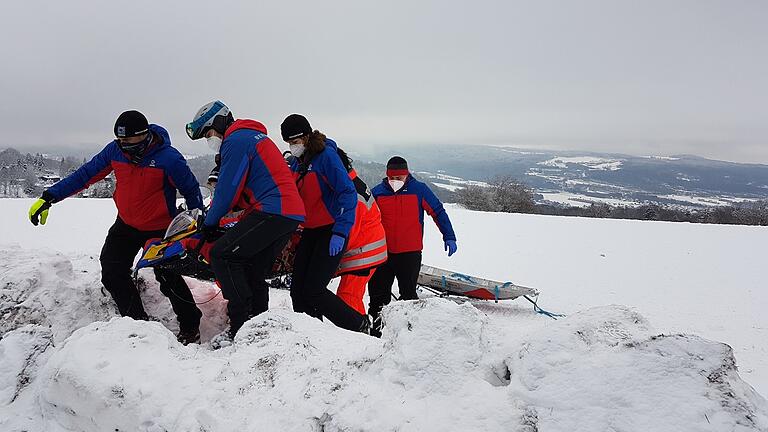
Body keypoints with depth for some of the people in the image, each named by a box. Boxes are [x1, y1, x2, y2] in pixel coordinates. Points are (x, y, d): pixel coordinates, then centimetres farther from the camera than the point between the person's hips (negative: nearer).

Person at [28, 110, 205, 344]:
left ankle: (190, 327, 11)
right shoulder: (115, 150, -8)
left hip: (160, 229, -5)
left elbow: (191, 191, -11)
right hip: (126, 223, 6)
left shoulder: (169, 158, -22)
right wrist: (49, 197, 0)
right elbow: (86, 174, 2)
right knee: (112, 273, -3)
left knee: (168, 278, -6)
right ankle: (137, 320, 11)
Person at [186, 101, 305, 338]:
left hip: (273, 211, -10)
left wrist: (210, 222, 4)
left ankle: (242, 326, -11)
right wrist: (214, 216, 23)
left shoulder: (236, 140, -5)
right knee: (253, 273, 14)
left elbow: (228, 188, -9)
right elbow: (246, 187, 28)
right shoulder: (252, 135, 27)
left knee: (221, 255, -10)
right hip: (291, 212, 10)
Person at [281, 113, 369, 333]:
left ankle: (360, 325, 4)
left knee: (313, 291, -12)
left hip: (332, 232, -8)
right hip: (309, 231, 8)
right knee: (298, 291, 1)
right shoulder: (297, 161, 11)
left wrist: (340, 232, -25)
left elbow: (348, 193, -19)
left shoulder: (326, 155, -12)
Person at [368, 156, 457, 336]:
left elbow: (438, 212, 4)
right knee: (378, 293, 8)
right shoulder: (377, 192, 3)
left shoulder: (419, 190, -2)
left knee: (408, 293, 4)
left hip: (410, 253, -2)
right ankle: (374, 329, 21)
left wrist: (449, 237, 0)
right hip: (382, 253, 3)